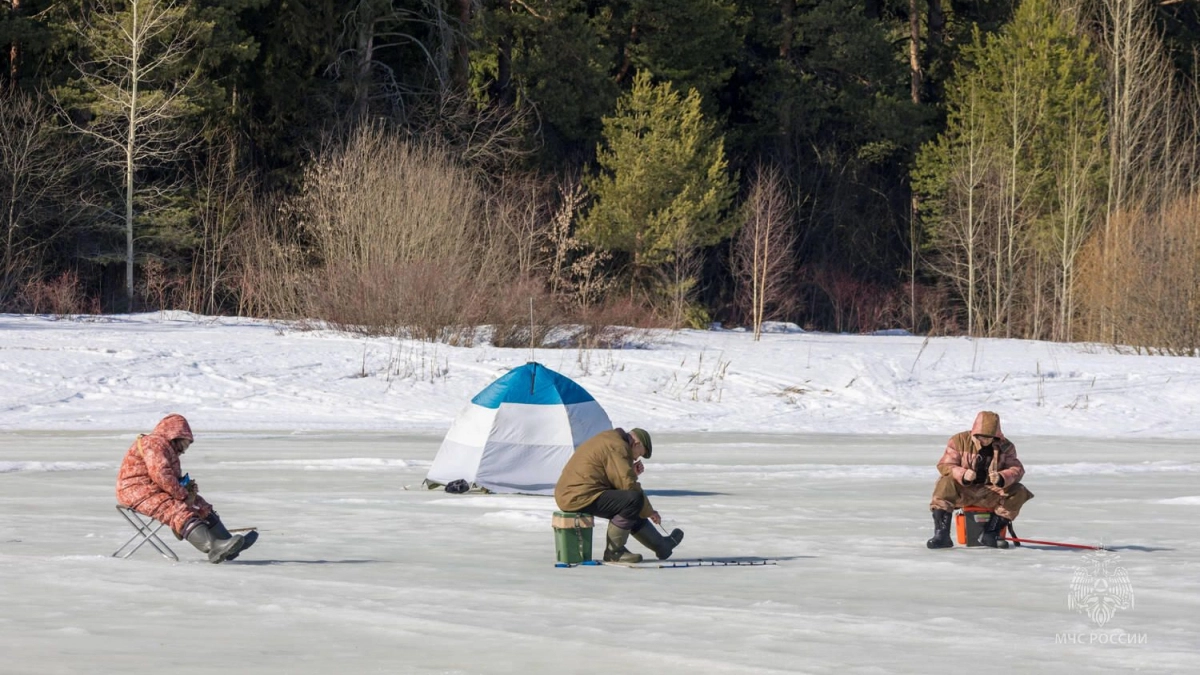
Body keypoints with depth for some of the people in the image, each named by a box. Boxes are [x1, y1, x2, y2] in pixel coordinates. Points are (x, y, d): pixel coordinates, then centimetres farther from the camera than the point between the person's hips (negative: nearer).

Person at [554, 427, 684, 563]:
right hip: (579, 497, -11)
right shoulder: (617, 447, -13)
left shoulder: (609, 440, 20)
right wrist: (649, 511, -6)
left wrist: (631, 471, 8)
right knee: (634, 500, -20)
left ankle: (661, 545, 32)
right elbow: (629, 485, -16)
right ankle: (613, 551, -11)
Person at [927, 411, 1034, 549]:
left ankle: (990, 533, -16)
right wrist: (963, 474, -29)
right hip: (963, 491, -2)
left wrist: (1002, 478, -28)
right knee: (946, 484, -34)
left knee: (1019, 492, -22)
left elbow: (1017, 469, -3)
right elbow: (944, 465, -6)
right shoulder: (959, 440, -3)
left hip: (991, 493, 2)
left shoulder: (1005, 446, 3)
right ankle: (941, 534, -35)